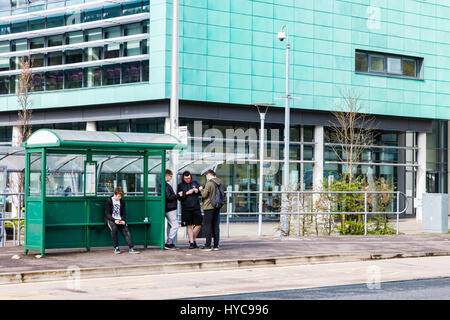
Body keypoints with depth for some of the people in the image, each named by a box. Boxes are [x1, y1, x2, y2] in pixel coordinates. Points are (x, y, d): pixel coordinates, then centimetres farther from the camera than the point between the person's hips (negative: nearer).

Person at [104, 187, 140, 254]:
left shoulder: (122, 202, 13)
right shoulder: (109, 201, -1)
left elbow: (124, 213, 14)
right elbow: (107, 214, -7)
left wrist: (123, 220, -8)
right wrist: (114, 220, -21)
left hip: (120, 220, 4)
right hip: (110, 220, -4)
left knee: (126, 230, -23)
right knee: (114, 228, -35)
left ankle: (131, 248, -31)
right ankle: (116, 247, -23)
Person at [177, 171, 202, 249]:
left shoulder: (195, 183, 11)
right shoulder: (180, 185, 4)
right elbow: (179, 197, -4)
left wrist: (197, 190, -10)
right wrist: (187, 193, -14)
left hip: (196, 208, 2)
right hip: (186, 209, -2)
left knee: (198, 225, 1)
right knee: (189, 226, 2)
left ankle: (193, 239, 20)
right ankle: (191, 242, 6)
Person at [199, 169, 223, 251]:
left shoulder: (209, 183, -16)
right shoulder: (219, 183, 8)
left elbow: (204, 195, -16)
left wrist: (201, 189, 4)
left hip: (209, 207, -7)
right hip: (217, 207, 7)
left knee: (207, 226, -2)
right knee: (215, 226, 11)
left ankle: (208, 245, -4)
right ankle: (216, 245, 12)